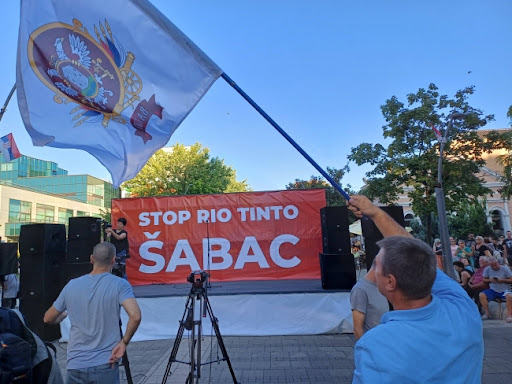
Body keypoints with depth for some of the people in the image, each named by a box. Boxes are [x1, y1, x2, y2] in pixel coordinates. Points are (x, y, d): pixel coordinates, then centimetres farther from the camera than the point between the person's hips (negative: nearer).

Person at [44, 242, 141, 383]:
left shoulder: (71, 285, 0)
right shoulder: (120, 285, -11)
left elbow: (48, 319, 12)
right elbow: (135, 316, -24)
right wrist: (124, 342, -10)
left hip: (75, 365, 3)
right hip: (105, 366, -3)